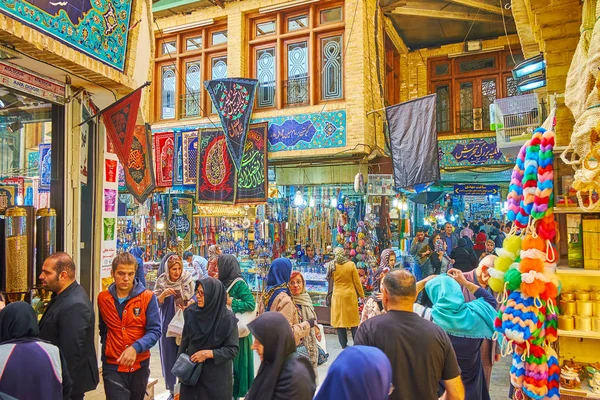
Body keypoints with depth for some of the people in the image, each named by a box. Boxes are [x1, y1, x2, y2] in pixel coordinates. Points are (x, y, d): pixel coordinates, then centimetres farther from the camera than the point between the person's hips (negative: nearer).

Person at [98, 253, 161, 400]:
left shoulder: (148, 297, -10)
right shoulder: (103, 298, -1)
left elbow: (155, 331, -14)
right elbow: (103, 328, 16)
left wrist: (135, 348, -28)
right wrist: (107, 347, 8)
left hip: (139, 365, 0)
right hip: (112, 366, 0)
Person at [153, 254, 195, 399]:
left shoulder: (188, 281, -6)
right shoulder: (161, 282, -4)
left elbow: (195, 300, 1)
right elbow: (155, 304, -2)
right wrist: (163, 294, -21)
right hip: (167, 324, 1)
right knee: (169, 356, 7)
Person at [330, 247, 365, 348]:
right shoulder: (351, 265, -10)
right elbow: (357, 282, -5)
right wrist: (361, 295, 5)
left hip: (337, 296, 0)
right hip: (350, 295, 0)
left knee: (339, 319, 9)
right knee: (353, 319, 11)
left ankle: (343, 345, 13)